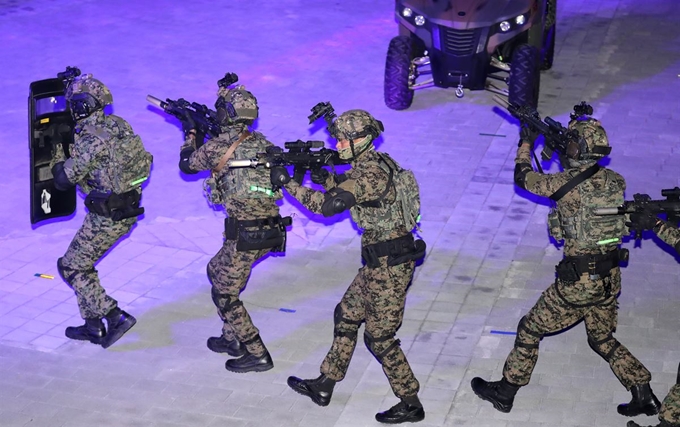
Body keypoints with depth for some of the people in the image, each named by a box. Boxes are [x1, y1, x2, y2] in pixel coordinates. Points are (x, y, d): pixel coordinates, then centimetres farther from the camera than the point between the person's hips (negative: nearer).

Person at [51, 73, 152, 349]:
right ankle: (93, 326, 25)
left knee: (71, 267, 6)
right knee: (82, 262, 21)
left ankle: (115, 316, 0)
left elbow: (63, 180, -15)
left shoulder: (90, 138, -21)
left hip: (107, 217, -9)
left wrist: (57, 150, -1)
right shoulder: (118, 124, 4)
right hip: (128, 209, 9)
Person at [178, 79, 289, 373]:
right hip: (271, 231, 8)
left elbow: (187, 164, 10)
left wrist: (191, 133, 26)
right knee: (216, 271, 27)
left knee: (224, 294, 8)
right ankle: (232, 339, 35)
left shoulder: (216, 147, -10)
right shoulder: (262, 142, 7)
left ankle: (257, 355, 7)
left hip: (244, 234, -8)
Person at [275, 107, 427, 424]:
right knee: (346, 317, 18)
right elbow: (348, 188, 22)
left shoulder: (371, 173, -23)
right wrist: (325, 178, 1)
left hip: (389, 266, -10)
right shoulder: (374, 163, 8)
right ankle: (324, 386, 30)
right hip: (382, 263, 10)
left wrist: (288, 184, -19)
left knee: (379, 337, 0)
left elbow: (329, 205, -28)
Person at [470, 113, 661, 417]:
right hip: (611, 278, 6)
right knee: (602, 338, 26)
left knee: (530, 329, 12)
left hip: (578, 281, -6)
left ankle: (505, 392, 24)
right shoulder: (615, 181, -1)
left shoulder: (566, 183, -18)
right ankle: (643, 395, 22)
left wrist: (526, 143, 14)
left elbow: (523, 178, -2)